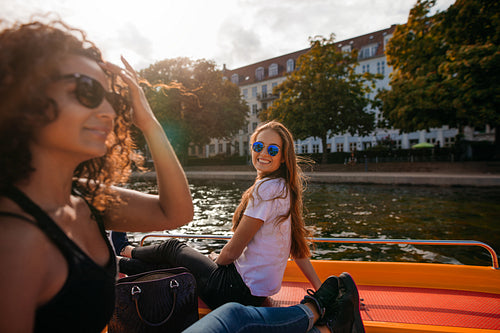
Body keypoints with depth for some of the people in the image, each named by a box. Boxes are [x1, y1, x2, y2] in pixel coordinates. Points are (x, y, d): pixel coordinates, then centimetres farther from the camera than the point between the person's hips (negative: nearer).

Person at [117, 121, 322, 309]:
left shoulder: (268, 189, -24)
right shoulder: (285, 189, 6)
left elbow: (232, 251, -19)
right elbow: (297, 246, 6)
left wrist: (215, 262, 3)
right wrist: (321, 289, 13)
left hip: (240, 290, -7)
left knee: (173, 247, 14)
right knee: (165, 265, 18)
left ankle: (128, 252, 43)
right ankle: (117, 263, 42)